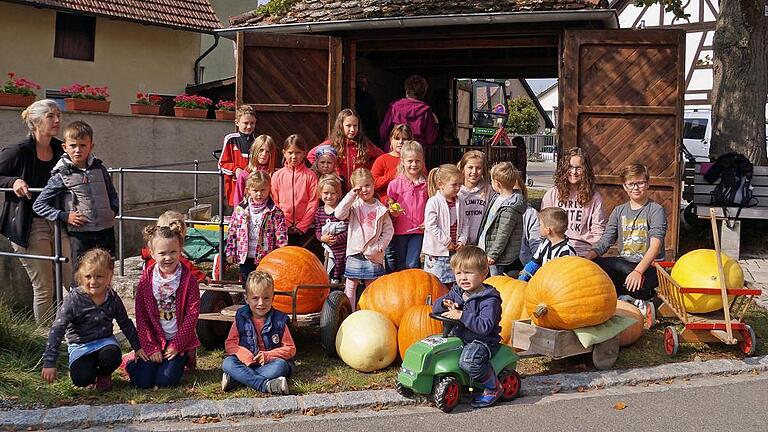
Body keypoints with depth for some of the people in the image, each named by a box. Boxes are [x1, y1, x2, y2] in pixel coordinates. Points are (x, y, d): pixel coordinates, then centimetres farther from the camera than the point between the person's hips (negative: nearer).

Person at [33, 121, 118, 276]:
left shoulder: (99, 169, 6)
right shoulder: (61, 176, -5)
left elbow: (112, 193, 22)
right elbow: (38, 205, -3)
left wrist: (113, 210, 5)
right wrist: (64, 216, -11)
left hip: (105, 229, 4)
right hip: (79, 233, -3)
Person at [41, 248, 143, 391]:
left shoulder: (112, 298, -6)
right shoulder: (73, 299, -17)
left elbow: (125, 323, 10)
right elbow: (57, 330, -18)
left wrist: (137, 347, 11)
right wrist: (49, 363, -24)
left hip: (105, 341, 2)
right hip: (80, 346, -2)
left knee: (112, 357, -32)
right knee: (81, 379, -26)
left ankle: (103, 374, 5)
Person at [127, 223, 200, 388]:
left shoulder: (188, 279, -8)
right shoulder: (146, 279, -3)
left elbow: (192, 313, -9)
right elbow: (141, 315, -2)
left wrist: (176, 345, -11)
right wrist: (151, 347, -8)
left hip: (179, 339, -1)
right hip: (154, 339, 2)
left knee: (165, 380, -15)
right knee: (142, 381, -11)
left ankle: (183, 359, 15)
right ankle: (136, 362, 22)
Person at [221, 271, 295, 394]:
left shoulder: (279, 320, -2)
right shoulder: (241, 318, 2)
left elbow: (290, 349, -1)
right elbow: (230, 344, 1)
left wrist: (268, 356, -16)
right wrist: (246, 356, -19)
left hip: (271, 363, -1)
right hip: (246, 363, 1)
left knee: (281, 365, -33)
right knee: (227, 363, -26)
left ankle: (233, 379, -31)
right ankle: (265, 384, -40)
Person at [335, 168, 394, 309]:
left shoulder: (380, 208, 2)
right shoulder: (354, 205, 1)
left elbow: (388, 230, 3)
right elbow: (339, 214, -17)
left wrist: (378, 247, -8)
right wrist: (351, 195, -15)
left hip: (373, 255, 0)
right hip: (354, 252, 0)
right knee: (351, 286, 3)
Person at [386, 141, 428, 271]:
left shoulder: (426, 183, 2)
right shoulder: (395, 184, -2)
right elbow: (389, 208, 4)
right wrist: (393, 213, -17)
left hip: (419, 230, 0)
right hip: (399, 230, 0)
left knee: (413, 265, -1)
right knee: (399, 266, 10)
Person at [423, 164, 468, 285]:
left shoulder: (459, 203, 7)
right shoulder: (433, 202, -13)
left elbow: (464, 224, 12)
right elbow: (431, 226, -18)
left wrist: (462, 240, -4)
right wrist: (447, 242, -16)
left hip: (455, 251, 6)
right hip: (437, 253, -6)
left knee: (451, 284, 13)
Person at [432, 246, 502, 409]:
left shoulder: (489, 300, -16)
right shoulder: (456, 292, 8)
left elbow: (485, 326, -28)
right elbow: (435, 307, 12)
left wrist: (461, 315, -32)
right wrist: (445, 303, -12)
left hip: (482, 341, -8)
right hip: (458, 336, 8)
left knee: (468, 360, -35)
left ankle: (493, 387, -11)